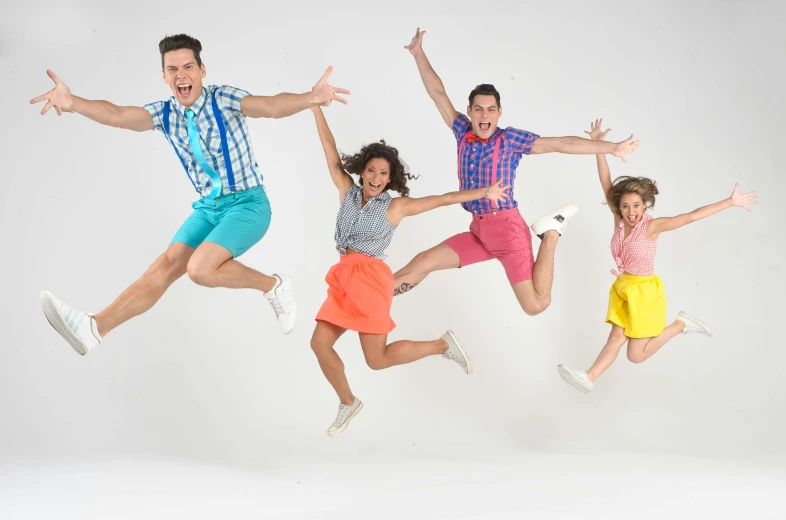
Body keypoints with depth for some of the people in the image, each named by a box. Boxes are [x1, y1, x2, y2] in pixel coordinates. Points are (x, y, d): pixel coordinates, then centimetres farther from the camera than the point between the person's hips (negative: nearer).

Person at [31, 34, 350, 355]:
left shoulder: (223, 100, -13)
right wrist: (73, 102, -38)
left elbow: (272, 106, -31)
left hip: (248, 204, -6)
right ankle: (94, 327, -11)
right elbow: (117, 115, -17)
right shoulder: (164, 113, 1)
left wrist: (310, 98, -53)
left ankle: (274, 286, -3)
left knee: (201, 269, -24)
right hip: (208, 208, 6)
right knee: (166, 265, -5)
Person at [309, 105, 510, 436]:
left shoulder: (396, 206, 1)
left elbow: (442, 199, 4)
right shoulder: (348, 193, 9)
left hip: (370, 278, -5)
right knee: (319, 343, 1)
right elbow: (332, 154, 7)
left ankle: (443, 345, 14)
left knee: (377, 359, -6)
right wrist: (317, 109, 4)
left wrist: (484, 192, 5)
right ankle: (348, 404, 21)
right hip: (344, 278, 5)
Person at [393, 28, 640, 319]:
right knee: (422, 263, -5)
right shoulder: (462, 132, 9)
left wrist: (611, 148, -8)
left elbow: (561, 144, -5)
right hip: (478, 230, 4)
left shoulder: (510, 139, -3)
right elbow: (438, 94, 14)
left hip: (506, 227, -4)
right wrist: (419, 53, 14)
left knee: (536, 305, -11)